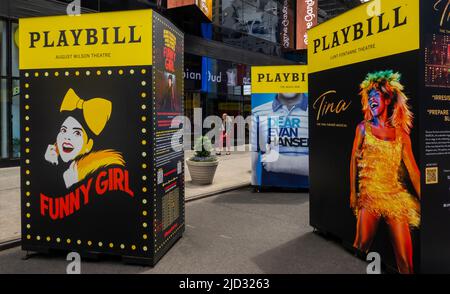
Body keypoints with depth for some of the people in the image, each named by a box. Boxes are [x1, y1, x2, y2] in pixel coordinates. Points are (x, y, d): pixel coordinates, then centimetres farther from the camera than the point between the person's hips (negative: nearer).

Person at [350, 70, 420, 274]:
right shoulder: (363, 128, 5)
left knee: (404, 257, -1)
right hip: (369, 195, -1)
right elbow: (354, 161, 5)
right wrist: (353, 192, 0)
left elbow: (412, 168, 6)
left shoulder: (400, 133, 7)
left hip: (396, 196, 1)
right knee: (362, 247, -3)